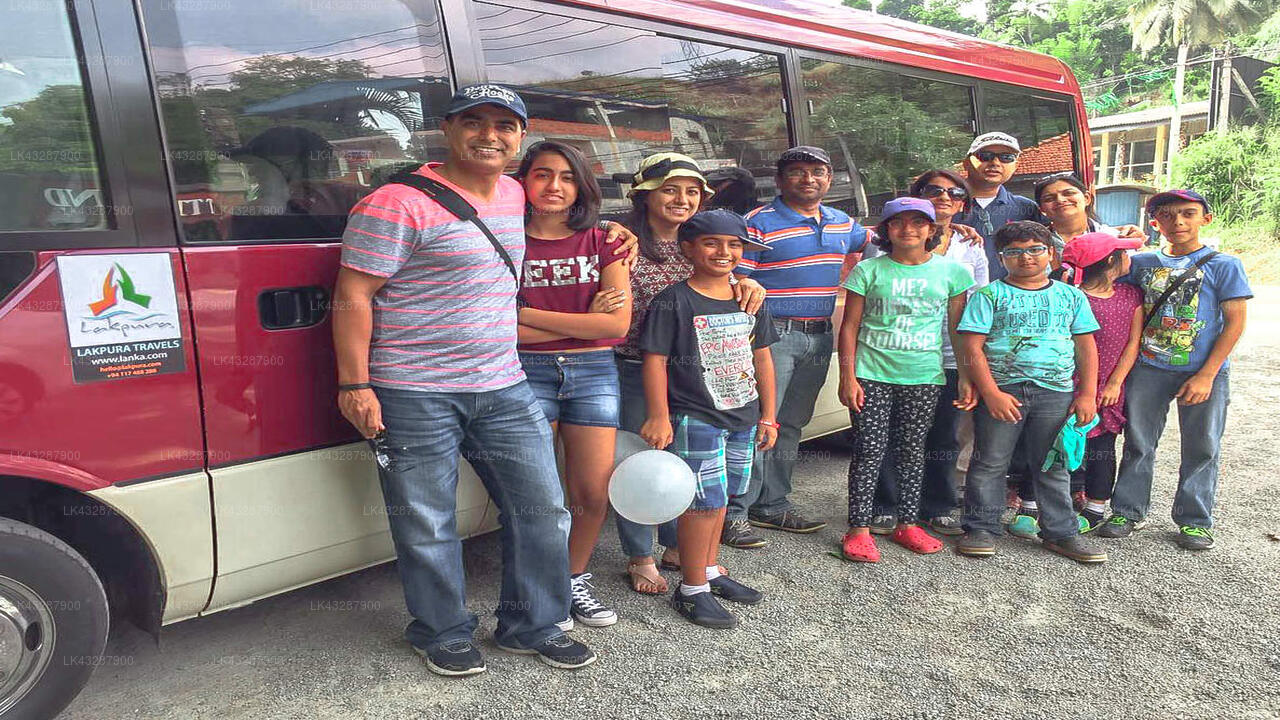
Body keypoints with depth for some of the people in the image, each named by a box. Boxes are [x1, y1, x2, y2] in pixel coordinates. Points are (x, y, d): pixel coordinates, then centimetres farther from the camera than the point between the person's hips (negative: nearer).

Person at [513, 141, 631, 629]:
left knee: (593, 494, 3)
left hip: (594, 373, 2)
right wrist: (583, 320, -10)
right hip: (527, 373, -2)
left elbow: (618, 323, -6)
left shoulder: (603, 242, 6)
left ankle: (575, 579, 28)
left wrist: (529, 314, -9)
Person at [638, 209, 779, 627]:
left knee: (718, 498, 16)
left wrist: (767, 416, 13)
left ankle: (709, 572, 32)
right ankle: (692, 590, 9)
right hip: (694, 419, -6)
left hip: (743, 418, 6)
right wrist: (659, 417, -13)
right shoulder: (674, 301, -9)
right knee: (705, 500, -5)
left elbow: (762, 359, 14)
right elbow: (655, 359, -10)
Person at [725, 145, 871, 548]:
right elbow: (735, 282, -11)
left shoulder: (841, 223, 13)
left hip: (819, 337, 7)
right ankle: (735, 513, -1)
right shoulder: (760, 223, -8)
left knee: (790, 425, 13)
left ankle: (773, 505, 24)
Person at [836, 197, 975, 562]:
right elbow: (850, 327, 0)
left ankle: (908, 524, 23)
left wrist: (966, 378, 6)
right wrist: (848, 377, -6)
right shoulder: (869, 270, 0)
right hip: (872, 374, -2)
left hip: (924, 377, 2)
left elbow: (958, 330, 10)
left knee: (912, 449, 10)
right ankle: (859, 529, 5)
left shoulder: (951, 271, 5)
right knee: (870, 449, -3)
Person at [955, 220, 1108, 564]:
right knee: (989, 463, 3)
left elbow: (1086, 346, 13)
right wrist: (991, 393, -15)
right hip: (1001, 390, -2)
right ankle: (981, 529, 14)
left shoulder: (1071, 296, 12)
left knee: (1054, 466, 9)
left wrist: (1087, 394, 4)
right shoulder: (989, 295, 1)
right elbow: (972, 346, -6)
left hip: (1056, 392, 3)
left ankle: (1061, 532, 20)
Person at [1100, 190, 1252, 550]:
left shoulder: (1224, 265, -3)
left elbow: (1235, 323, -5)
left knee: (1201, 448, 7)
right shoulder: (1142, 263, 5)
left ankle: (1195, 521, 20)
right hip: (1148, 369, 2)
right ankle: (1127, 512, 19)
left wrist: (1206, 375, -12)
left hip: (1202, 372, -2)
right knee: (1138, 443, 8)